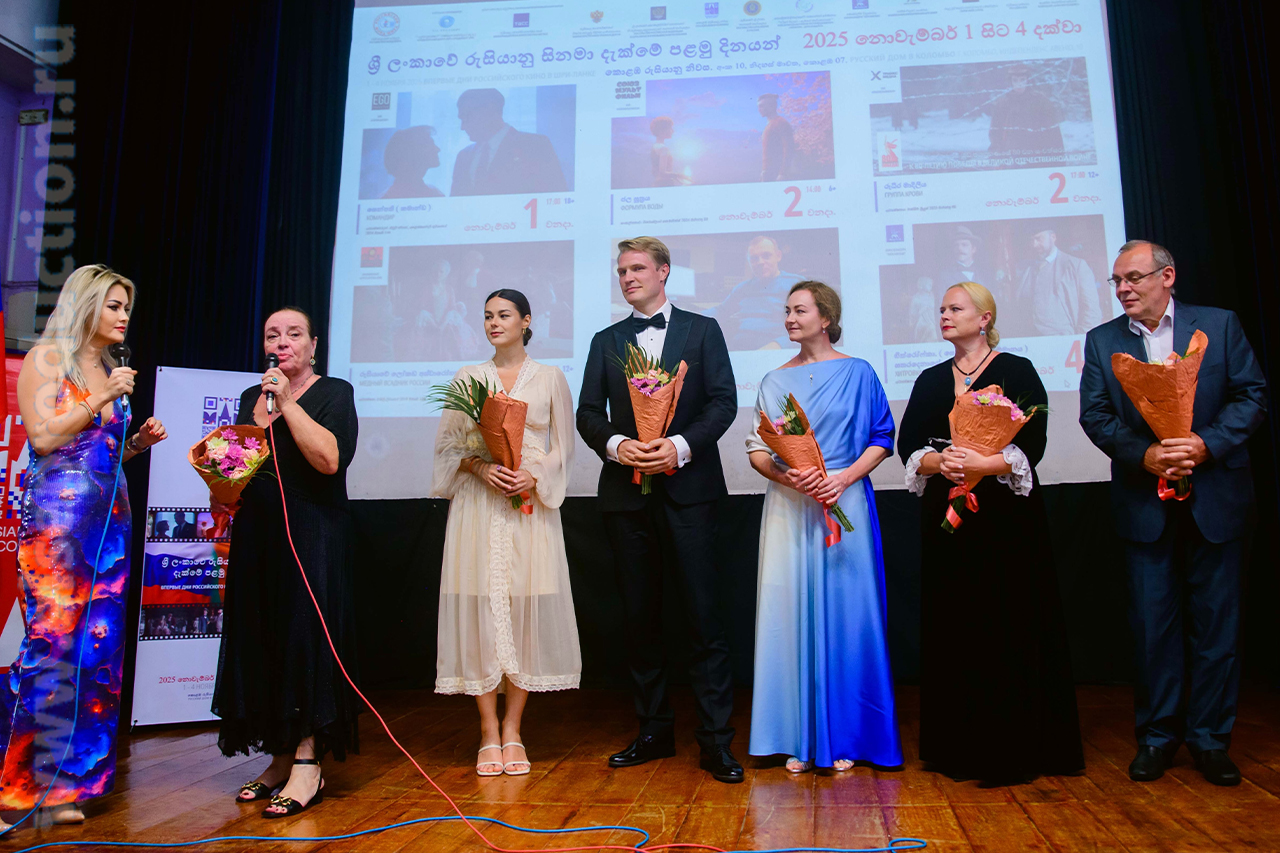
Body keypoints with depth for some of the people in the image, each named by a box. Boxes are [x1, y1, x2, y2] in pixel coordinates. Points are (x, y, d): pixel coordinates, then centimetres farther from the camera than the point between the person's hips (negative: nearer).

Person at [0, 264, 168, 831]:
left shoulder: (111, 370, 17)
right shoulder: (46, 357, 0)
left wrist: (139, 441, 5)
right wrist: (102, 399, -11)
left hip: (110, 517, 7)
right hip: (57, 513, -6)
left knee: (98, 640, 4)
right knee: (53, 636, -7)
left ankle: (67, 779, 12)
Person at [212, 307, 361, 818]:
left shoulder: (333, 393, -2)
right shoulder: (251, 398, 16)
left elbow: (330, 459, -18)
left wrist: (286, 404, -16)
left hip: (312, 535, -6)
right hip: (256, 535, 6)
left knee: (305, 635, -7)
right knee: (260, 638, 7)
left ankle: (308, 762, 0)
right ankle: (281, 758, 18)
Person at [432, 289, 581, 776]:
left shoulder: (550, 379, 9)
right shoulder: (466, 379, 12)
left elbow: (563, 447, 7)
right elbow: (447, 445, 9)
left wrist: (534, 476, -11)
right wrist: (481, 467, -10)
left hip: (531, 505, -1)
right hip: (477, 506, 1)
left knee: (527, 611, -2)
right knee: (481, 610, -2)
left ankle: (512, 731, 9)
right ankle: (489, 733, 7)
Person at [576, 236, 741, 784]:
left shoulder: (701, 330, 9)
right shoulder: (606, 341, 16)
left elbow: (723, 401, -1)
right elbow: (588, 412, 9)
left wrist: (681, 445, -15)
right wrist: (616, 444, -11)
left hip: (687, 487, -3)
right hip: (626, 492, 3)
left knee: (703, 613, -5)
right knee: (640, 616, 9)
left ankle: (716, 739, 3)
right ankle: (654, 731, 21)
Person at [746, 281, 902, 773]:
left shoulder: (857, 373, 4)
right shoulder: (775, 381, 12)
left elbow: (882, 439, 1)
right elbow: (756, 448, 8)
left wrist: (845, 477, -14)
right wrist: (785, 474, -11)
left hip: (844, 503, -2)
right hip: (788, 508, 2)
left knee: (845, 613, 1)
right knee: (791, 612, 2)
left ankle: (845, 737, 15)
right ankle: (799, 739, 14)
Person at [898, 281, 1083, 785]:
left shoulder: (1017, 371, 1)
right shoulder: (930, 380, 14)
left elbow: (1032, 445, -8)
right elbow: (908, 446, 5)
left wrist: (984, 464, -24)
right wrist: (939, 462, -16)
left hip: (1007, 514, -4)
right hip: (946, 516, 4)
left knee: (1011, 626, -3)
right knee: (954, 629, 5)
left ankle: (1016, 749, 8)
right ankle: (962, 748, 14)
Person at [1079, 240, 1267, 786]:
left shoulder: (1220, 325, 2)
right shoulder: (1102, 341, 5)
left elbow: (1253, 394, -3)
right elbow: (1095, 415, -3)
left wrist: (1207, 443, -18)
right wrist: (1145, 454, -18)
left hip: (1215, 500, -1)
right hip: (1145, 504, 1)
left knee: (1216, 621, 7)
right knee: (1153, 623, 6)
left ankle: (1210, 738, 20)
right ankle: (1157, 735, 18)